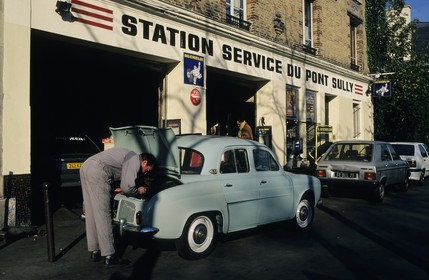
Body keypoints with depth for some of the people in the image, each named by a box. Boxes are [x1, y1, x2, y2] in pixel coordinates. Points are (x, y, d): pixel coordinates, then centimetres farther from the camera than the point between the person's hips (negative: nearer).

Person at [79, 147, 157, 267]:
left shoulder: (129, 155, 25)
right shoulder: (135, 161, -3)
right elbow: (127, 188, -8)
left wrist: (121, 189, 23)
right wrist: (138, 191, 9)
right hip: (97, 172, -10)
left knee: (91, 212, 13)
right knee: (103, 214, -5)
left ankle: (94, 251, 22)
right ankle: (109, 256, 1)